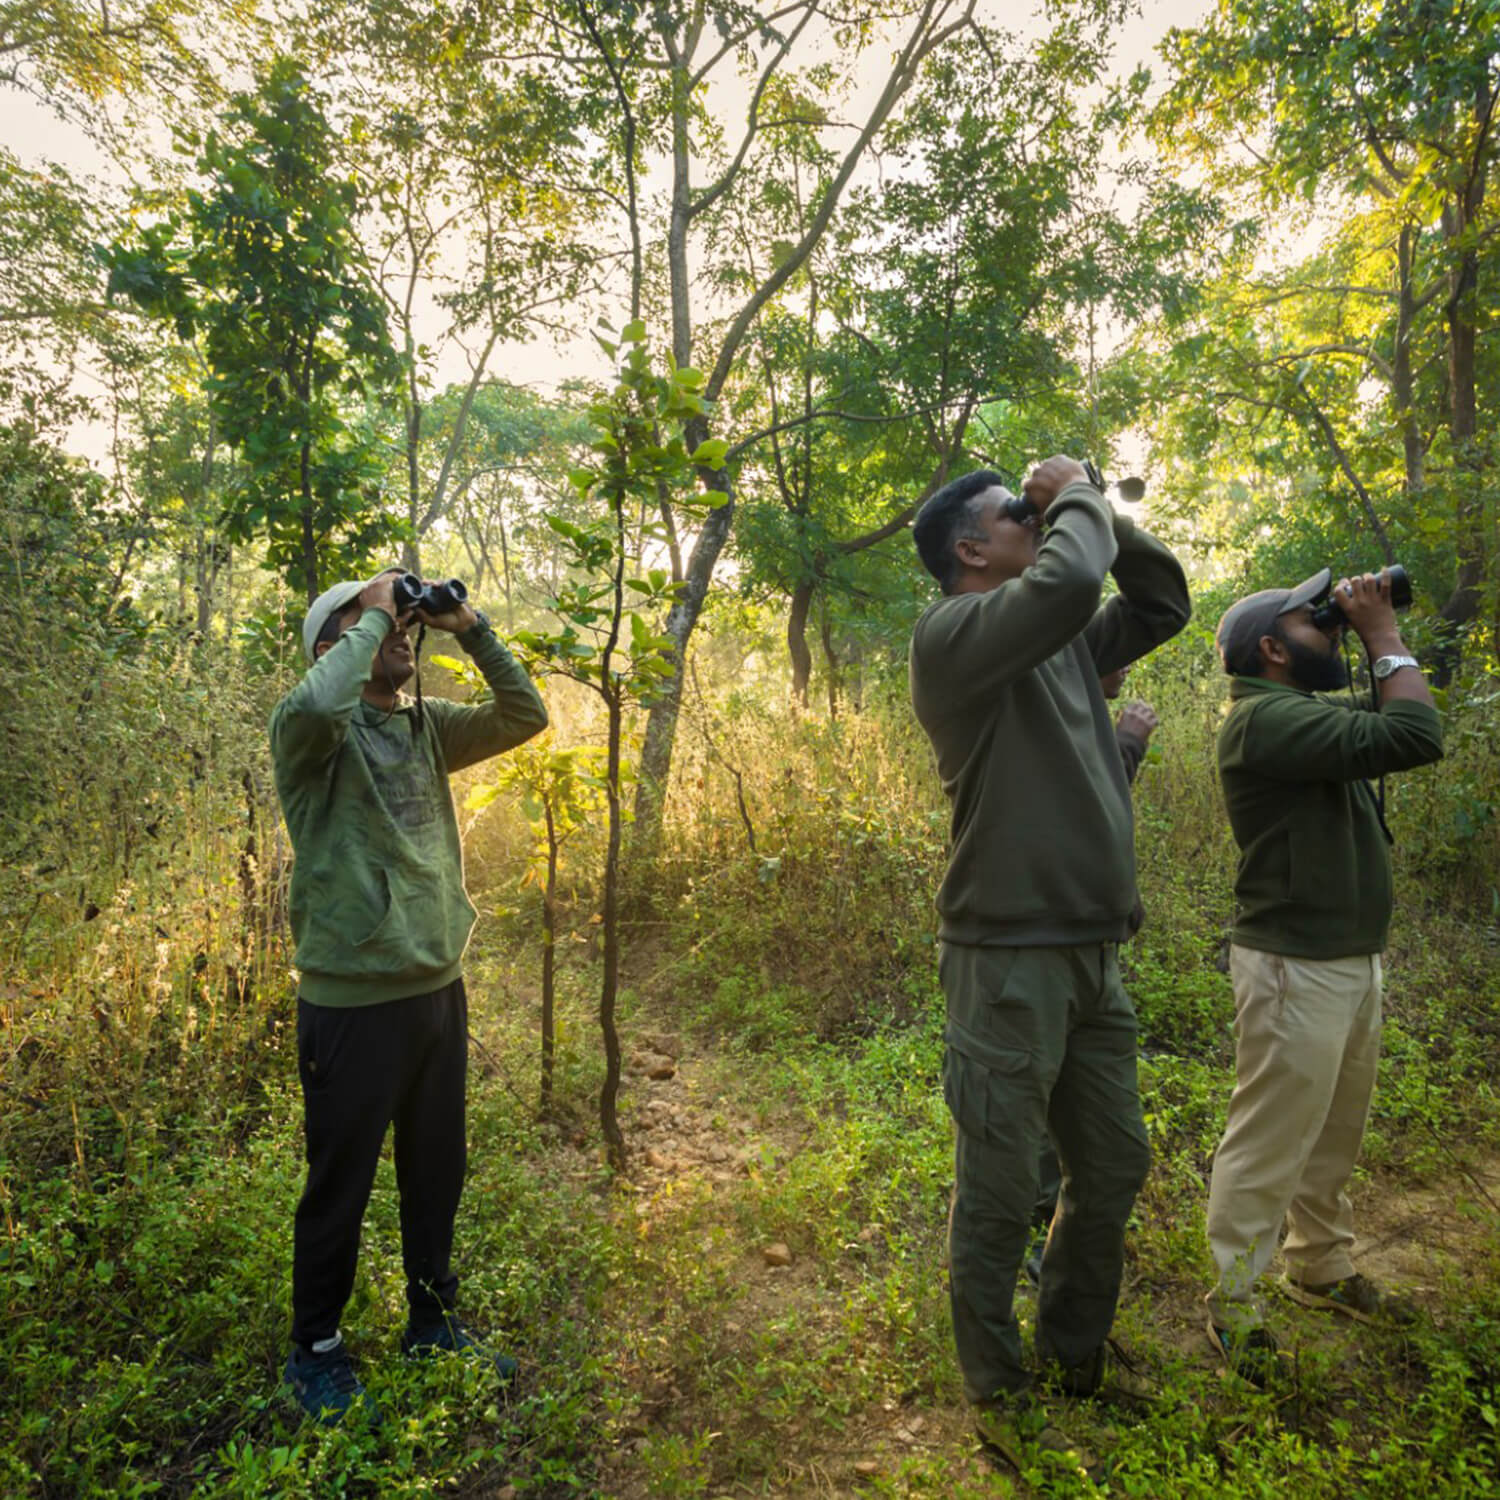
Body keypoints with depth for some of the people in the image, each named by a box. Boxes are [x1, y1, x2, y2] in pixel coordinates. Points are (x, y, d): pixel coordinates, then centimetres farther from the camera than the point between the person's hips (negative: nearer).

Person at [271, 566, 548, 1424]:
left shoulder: (427, 727, 7)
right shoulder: (313, 733, -11)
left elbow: (526, 716, 5)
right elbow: (316, 703, -34)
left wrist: (471, 629, -3)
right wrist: (375, 616, -20)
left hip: (440, 989, 6)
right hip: (354, 1000, -6)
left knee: (438, 1173, 20)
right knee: (342, 1184, 11)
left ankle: (434, 1321, 40)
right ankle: (316, 1350, 35)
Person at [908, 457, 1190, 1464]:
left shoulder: (1065, 641, 14)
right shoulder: (953, 632, -12)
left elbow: (1165, 601, 23)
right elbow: (1068, 581, -28)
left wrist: (1106, 512, 12)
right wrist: (1078, 499, -8)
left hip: (1093, 957, 9)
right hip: (1010, 958, -8)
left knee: (1115, 1166, 20)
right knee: (1000, 1192, 6)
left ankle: (1075, 1358, 42)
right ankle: (996, 1390, 29)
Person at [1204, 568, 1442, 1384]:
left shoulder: (1302, 712, 12)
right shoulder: (1265, 719, -20)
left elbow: (1395, 735, 19)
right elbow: (1416, 738, -25)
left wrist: (1379, 641, 9)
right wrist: (1384, 635, -13)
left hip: (1351, 961, 10)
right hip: (1296, 969, -10)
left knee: (1332, 1139, 22)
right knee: (1269, 1146, 1)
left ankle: (1322, 1268, 38)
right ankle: (1233, 1307, 14)